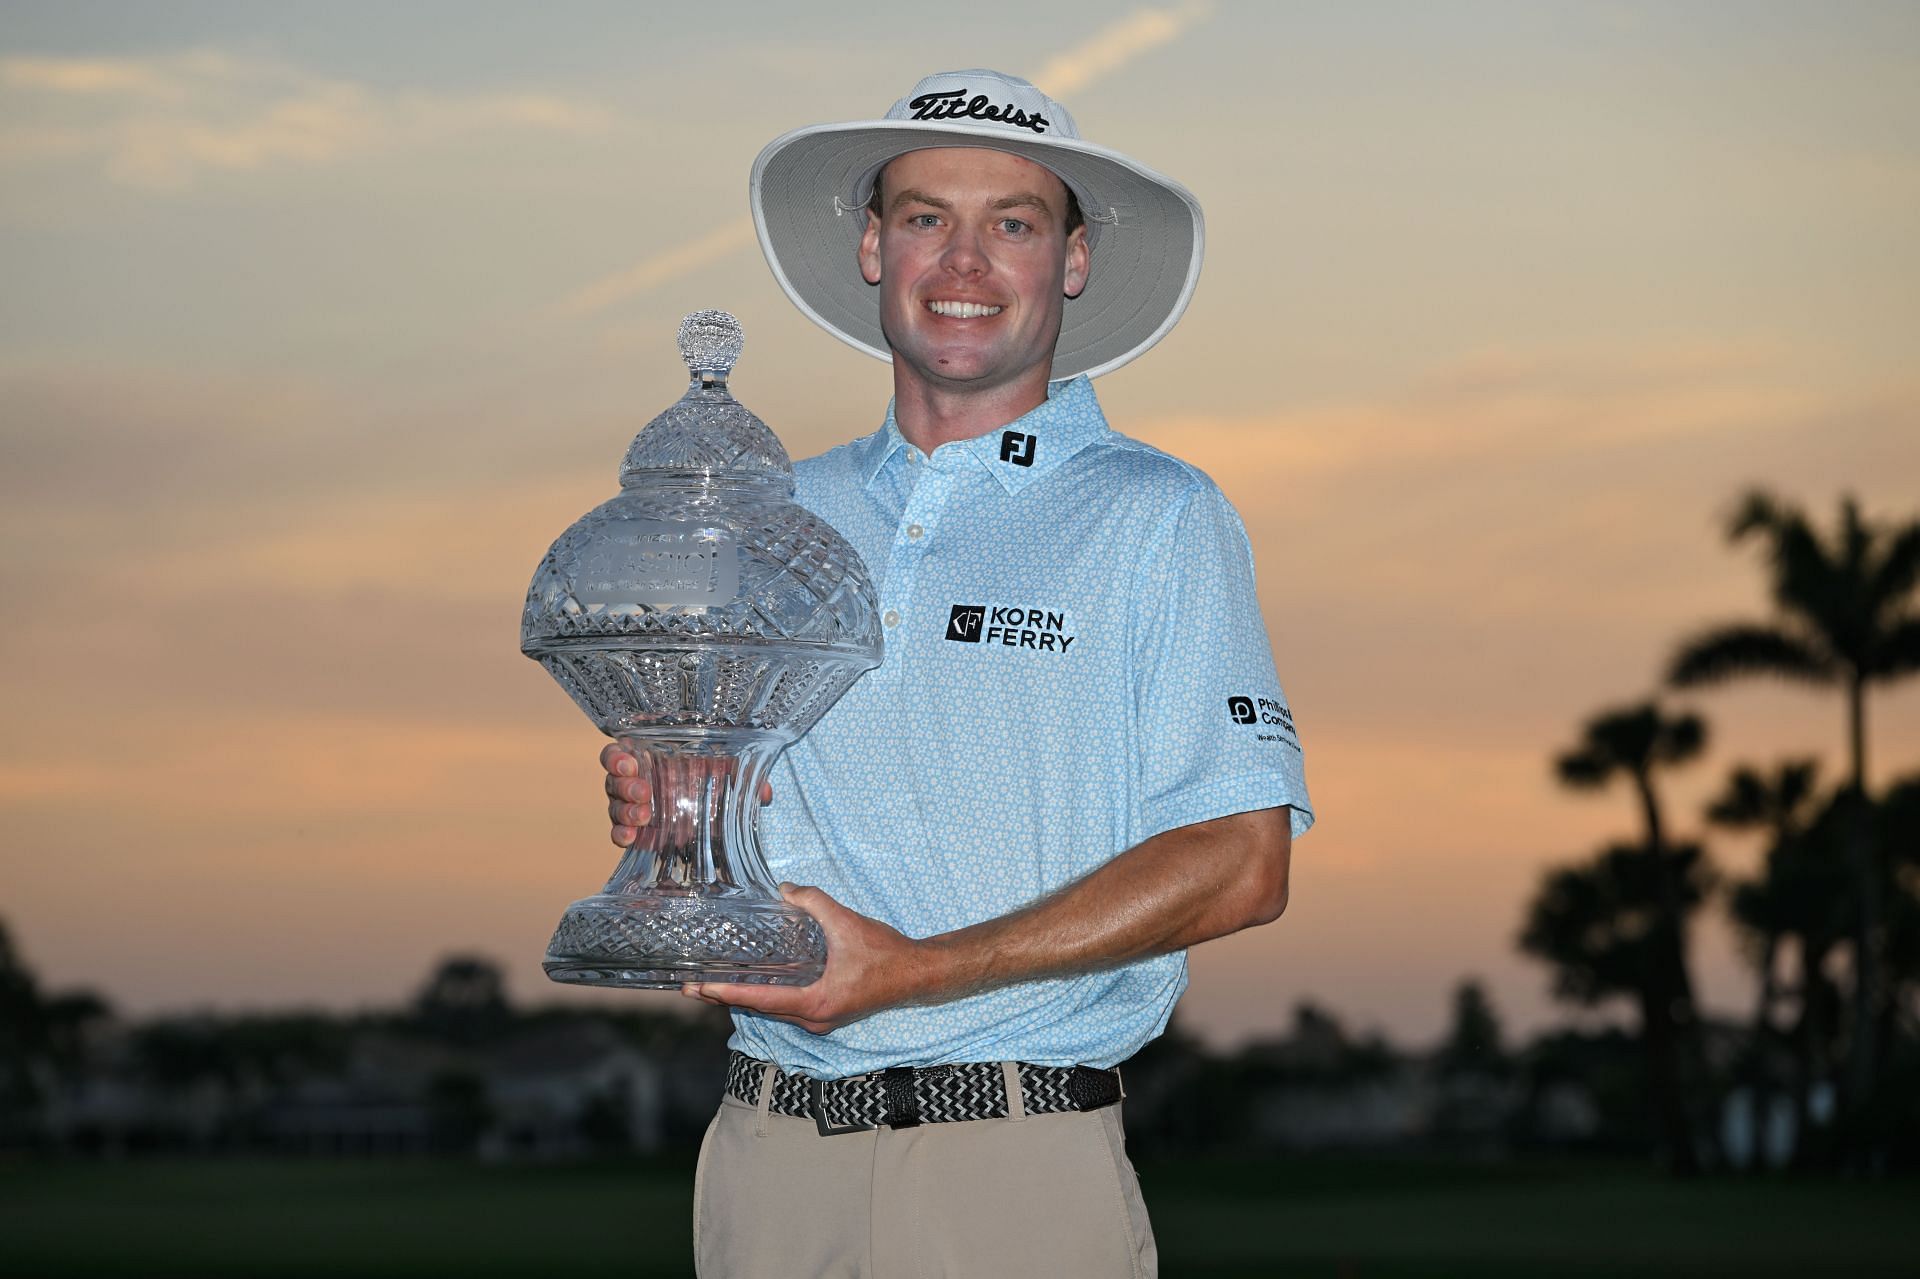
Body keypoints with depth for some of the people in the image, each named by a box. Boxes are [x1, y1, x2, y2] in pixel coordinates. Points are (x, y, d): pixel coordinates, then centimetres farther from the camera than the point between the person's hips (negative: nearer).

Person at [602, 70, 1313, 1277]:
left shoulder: (1153, 517, 0)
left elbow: (1237, 862, -9)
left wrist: (913, 971, -16)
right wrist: (656, 809, -4)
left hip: (1018, 1173, -4)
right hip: (769, 1160, 4)